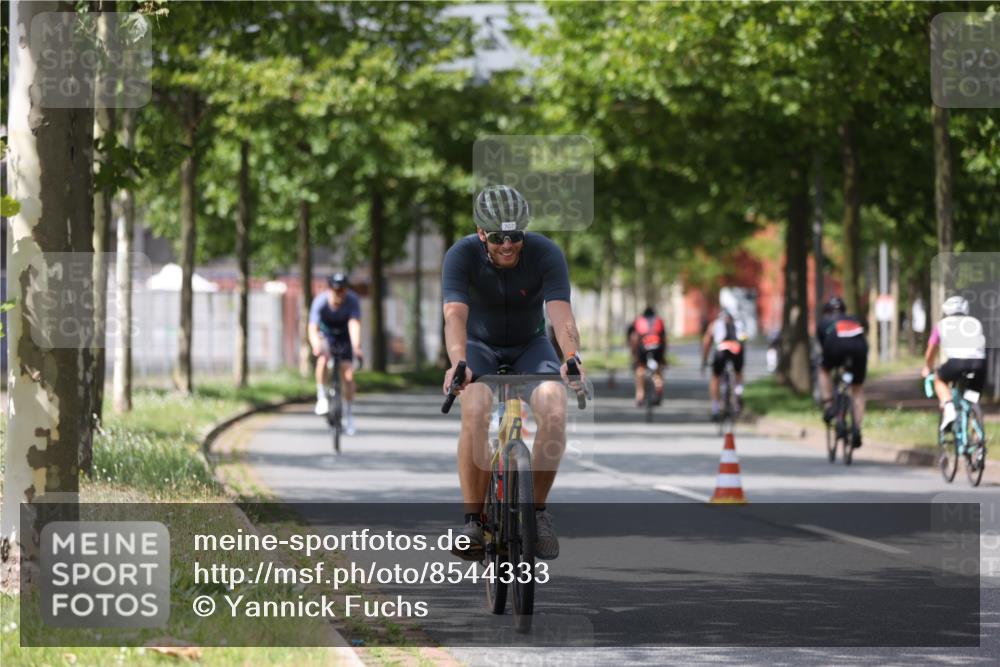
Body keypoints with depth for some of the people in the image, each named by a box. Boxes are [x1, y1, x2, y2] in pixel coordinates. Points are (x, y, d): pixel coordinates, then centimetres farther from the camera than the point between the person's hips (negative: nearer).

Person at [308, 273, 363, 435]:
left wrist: (356, 346, -57)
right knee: (323, 358, -34)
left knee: (348, 375, -9)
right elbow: (312, 329, -36)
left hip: (344, 336, 1)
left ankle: (348, 415, 7)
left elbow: (354, 325, -40)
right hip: (325, 335, -1)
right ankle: (321, 397, -20)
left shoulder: (352, 300, -27)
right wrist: (316, 345, -56)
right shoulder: (320, 301, -29)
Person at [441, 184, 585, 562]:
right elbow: (455, 314, -38)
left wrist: (572, 357, -55)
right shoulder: (462, 256, -24)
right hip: (480, 347, -1)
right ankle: (473, 519, -21)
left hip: (530, 346, 1)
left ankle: (537, 509, -9)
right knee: (475, 414, -32)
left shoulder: (546, 254, -23)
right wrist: (458, 362, -58)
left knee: (554, 412, -28)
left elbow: (561, 313, -35)